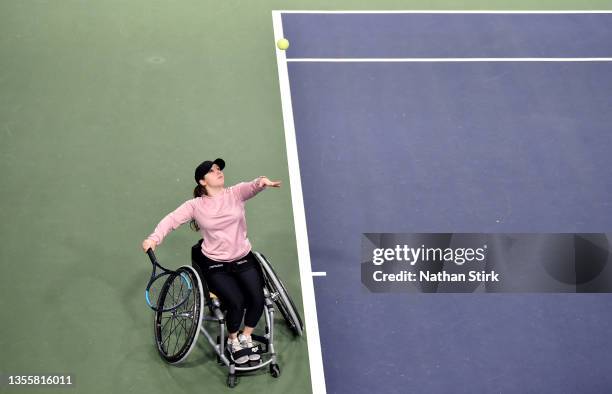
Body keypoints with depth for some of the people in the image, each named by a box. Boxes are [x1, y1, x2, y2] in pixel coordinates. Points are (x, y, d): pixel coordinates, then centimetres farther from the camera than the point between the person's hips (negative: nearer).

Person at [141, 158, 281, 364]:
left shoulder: (235, 193, -2)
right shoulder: (196, 205, -4)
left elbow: (251, 187, -22)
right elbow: (172, 219, -13)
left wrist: (261, 182, -47)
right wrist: (154, 238, -31)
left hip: (243, 259, 2)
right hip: (215, 265, -2)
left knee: (257, 299, -17)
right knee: (236, 301, -22)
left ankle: (246, 337, 14)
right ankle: (233, 340, 10)